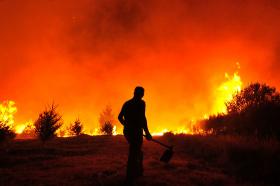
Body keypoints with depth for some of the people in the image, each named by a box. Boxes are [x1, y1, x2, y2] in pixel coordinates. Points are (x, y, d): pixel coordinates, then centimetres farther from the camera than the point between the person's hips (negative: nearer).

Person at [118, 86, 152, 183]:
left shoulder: (126, 103, 13)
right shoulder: (141, 103, -8)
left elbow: (120, 117, 20)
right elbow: (142, 117, -19)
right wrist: (147, 132, -14)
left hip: (127, 131, 7)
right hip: (136, 131, -7)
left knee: (138, 152, 22)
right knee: (134, 153, -2)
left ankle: (138, 171, 25)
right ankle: (130, 176, 0)